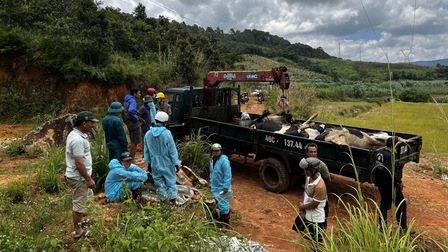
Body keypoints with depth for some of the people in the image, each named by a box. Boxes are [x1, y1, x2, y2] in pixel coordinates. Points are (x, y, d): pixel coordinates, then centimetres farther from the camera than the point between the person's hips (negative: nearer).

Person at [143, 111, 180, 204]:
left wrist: (148, 163, 16)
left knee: (159, 184, 15)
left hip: (155, 164, 4)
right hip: (167, 164, -3)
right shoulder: (167, 133, -19)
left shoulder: (148, 134, -4)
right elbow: (172, 150, -13)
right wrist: (176, 163, -3)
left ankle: (164, 200, 26)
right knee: (171, 183, 12)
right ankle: (173, 201, 22)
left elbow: (146, 151, 5)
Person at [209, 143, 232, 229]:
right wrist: (211, 182, 20)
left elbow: (228, 175, -22)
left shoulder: (224, 160, -21)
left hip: (222, 188, -8)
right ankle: (221, 219, 37)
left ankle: (226, 224, 9)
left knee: (223, 205, -4)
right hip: (215, 187, 8)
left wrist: (226, 187, -23)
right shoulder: (212, 160, 6)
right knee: (219, 205, 20)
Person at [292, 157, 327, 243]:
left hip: (315, 219, -9)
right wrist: (302, 209, -5)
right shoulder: (309, 178, -4)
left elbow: (314, 205, -26)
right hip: (306, 214, 9)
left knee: (316, 242, 9)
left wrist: (302, 206, -8)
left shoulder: (320, 186, -31)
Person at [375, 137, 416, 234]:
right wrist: (399, 181, -16)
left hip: (381, 184, 9)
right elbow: (391, 172, -28)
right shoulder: (389, 156, -22)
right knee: (401, 205, 8)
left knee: (384, 204, 16)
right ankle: (403, 227, 16)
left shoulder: (379, 153, 5)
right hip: (390, 185, -8)